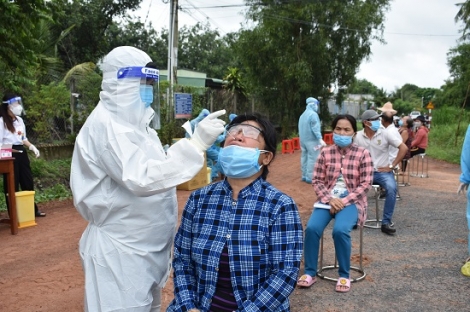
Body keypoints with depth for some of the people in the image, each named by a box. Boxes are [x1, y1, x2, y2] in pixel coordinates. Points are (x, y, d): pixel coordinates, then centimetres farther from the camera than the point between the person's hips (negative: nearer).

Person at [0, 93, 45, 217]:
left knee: (28, 182, 11)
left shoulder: (19, 120, 14)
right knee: (12, 185, -1)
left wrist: (33, 147, 7)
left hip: (21, 153, 8)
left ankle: (33, 210, 22)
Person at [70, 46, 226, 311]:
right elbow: (141, 178, -30)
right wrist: (196, 144, -32)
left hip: (145, 245, 9)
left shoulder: (132, 120, 11)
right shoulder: (106, 124, -18)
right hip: (120, 250, -9)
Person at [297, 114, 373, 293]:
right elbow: (317, 180, 2)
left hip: (351, 201, -2)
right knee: (312, 228, -23)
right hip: (328, 199, 3)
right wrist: (330, 199, -14)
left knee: (340, 230, -30)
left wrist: (344, 201, -15)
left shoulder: (363, 154, -3)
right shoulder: (325, 153, 3)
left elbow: (365, 184, -5)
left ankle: (344, 275, -8)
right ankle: (310, 272, -5)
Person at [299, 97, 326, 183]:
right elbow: (315, 128, -22)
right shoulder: (313, 114, -12)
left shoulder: (302, 115, 16)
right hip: (312, 140, -9)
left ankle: (304, 176, 16)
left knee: (305, 157, 12)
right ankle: (310, 177, -7)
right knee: (312, 158, -6)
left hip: (303, 140, 9)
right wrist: (320, 139, -27)